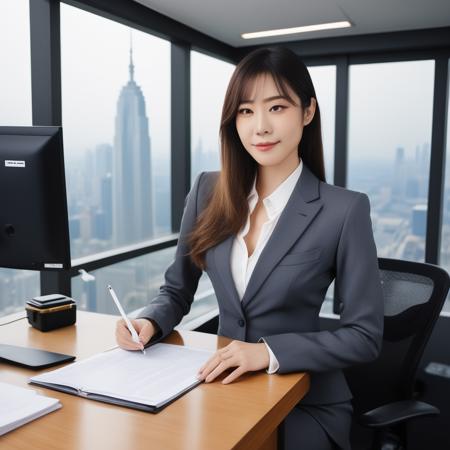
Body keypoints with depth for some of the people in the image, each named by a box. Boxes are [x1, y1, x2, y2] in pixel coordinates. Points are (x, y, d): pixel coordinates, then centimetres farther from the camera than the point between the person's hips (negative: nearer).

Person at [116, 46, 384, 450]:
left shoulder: (344, 210, -13)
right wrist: (150, 323, -14)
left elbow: (365, 335, -12)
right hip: (225, 388, 4)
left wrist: (269, 351, -24)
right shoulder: (208, 191, -1)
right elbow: (177, 290, 8)